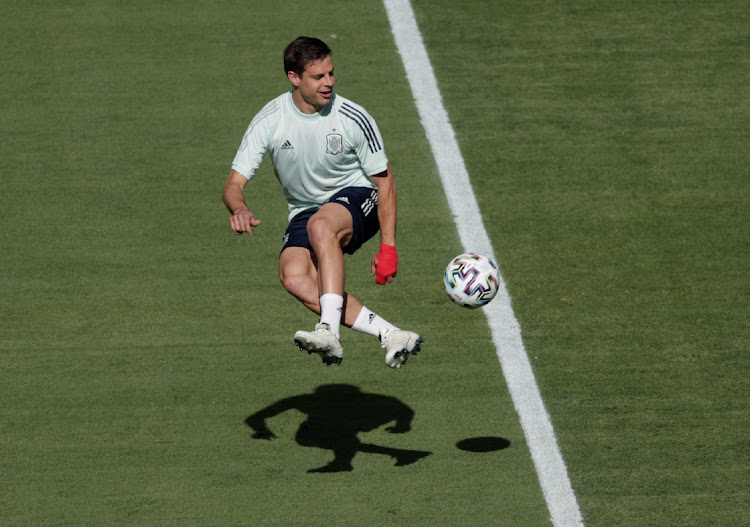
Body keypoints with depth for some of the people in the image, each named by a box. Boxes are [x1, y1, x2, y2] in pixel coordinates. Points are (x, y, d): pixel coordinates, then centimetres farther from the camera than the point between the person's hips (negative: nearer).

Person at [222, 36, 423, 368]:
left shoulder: (353, 118, -13)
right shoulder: (269, 121, -9)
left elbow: (384, 181, -4)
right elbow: (234, 183, -8)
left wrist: (388, 248, -9)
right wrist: (239, 209, -33)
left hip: (356, 197, -3)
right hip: (305, 212, 3)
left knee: (321, 224, -39)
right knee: (294, 277, -29)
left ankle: (329, 332, -47)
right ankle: (391, 336, -31)